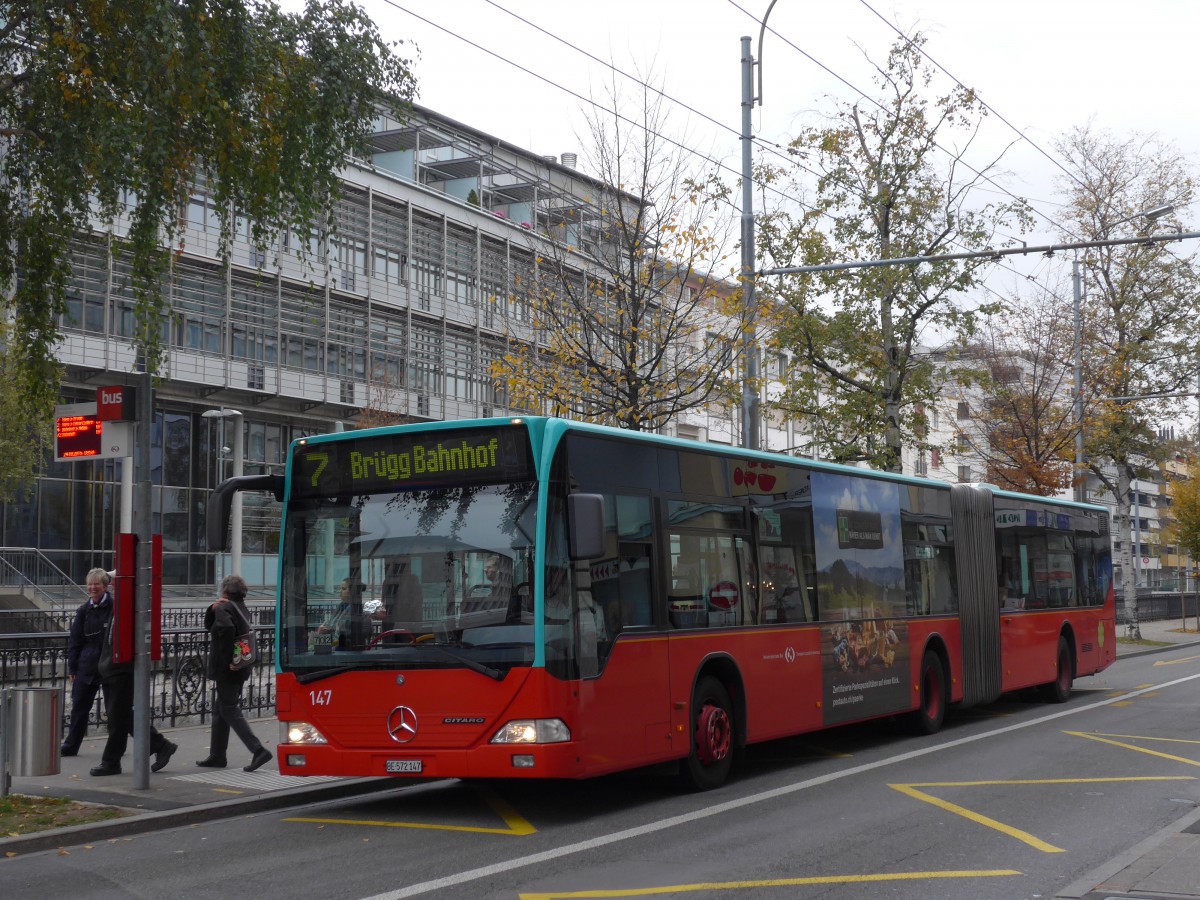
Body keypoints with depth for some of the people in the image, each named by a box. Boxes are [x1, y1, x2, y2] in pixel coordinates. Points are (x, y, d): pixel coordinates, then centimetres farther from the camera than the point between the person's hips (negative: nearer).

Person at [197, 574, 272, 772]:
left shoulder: (224, 608, -12)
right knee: (220, 710, 17)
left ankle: (258, 750, -15)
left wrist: (227, 658, -24)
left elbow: (226, 628, -33)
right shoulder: (241, 608, 15)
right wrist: (212, 610, 0)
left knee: (230, 711, -7)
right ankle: (217, 756, 22)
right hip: (240, 668, 9)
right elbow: (210, 627, 20)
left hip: (227, 670, -9)